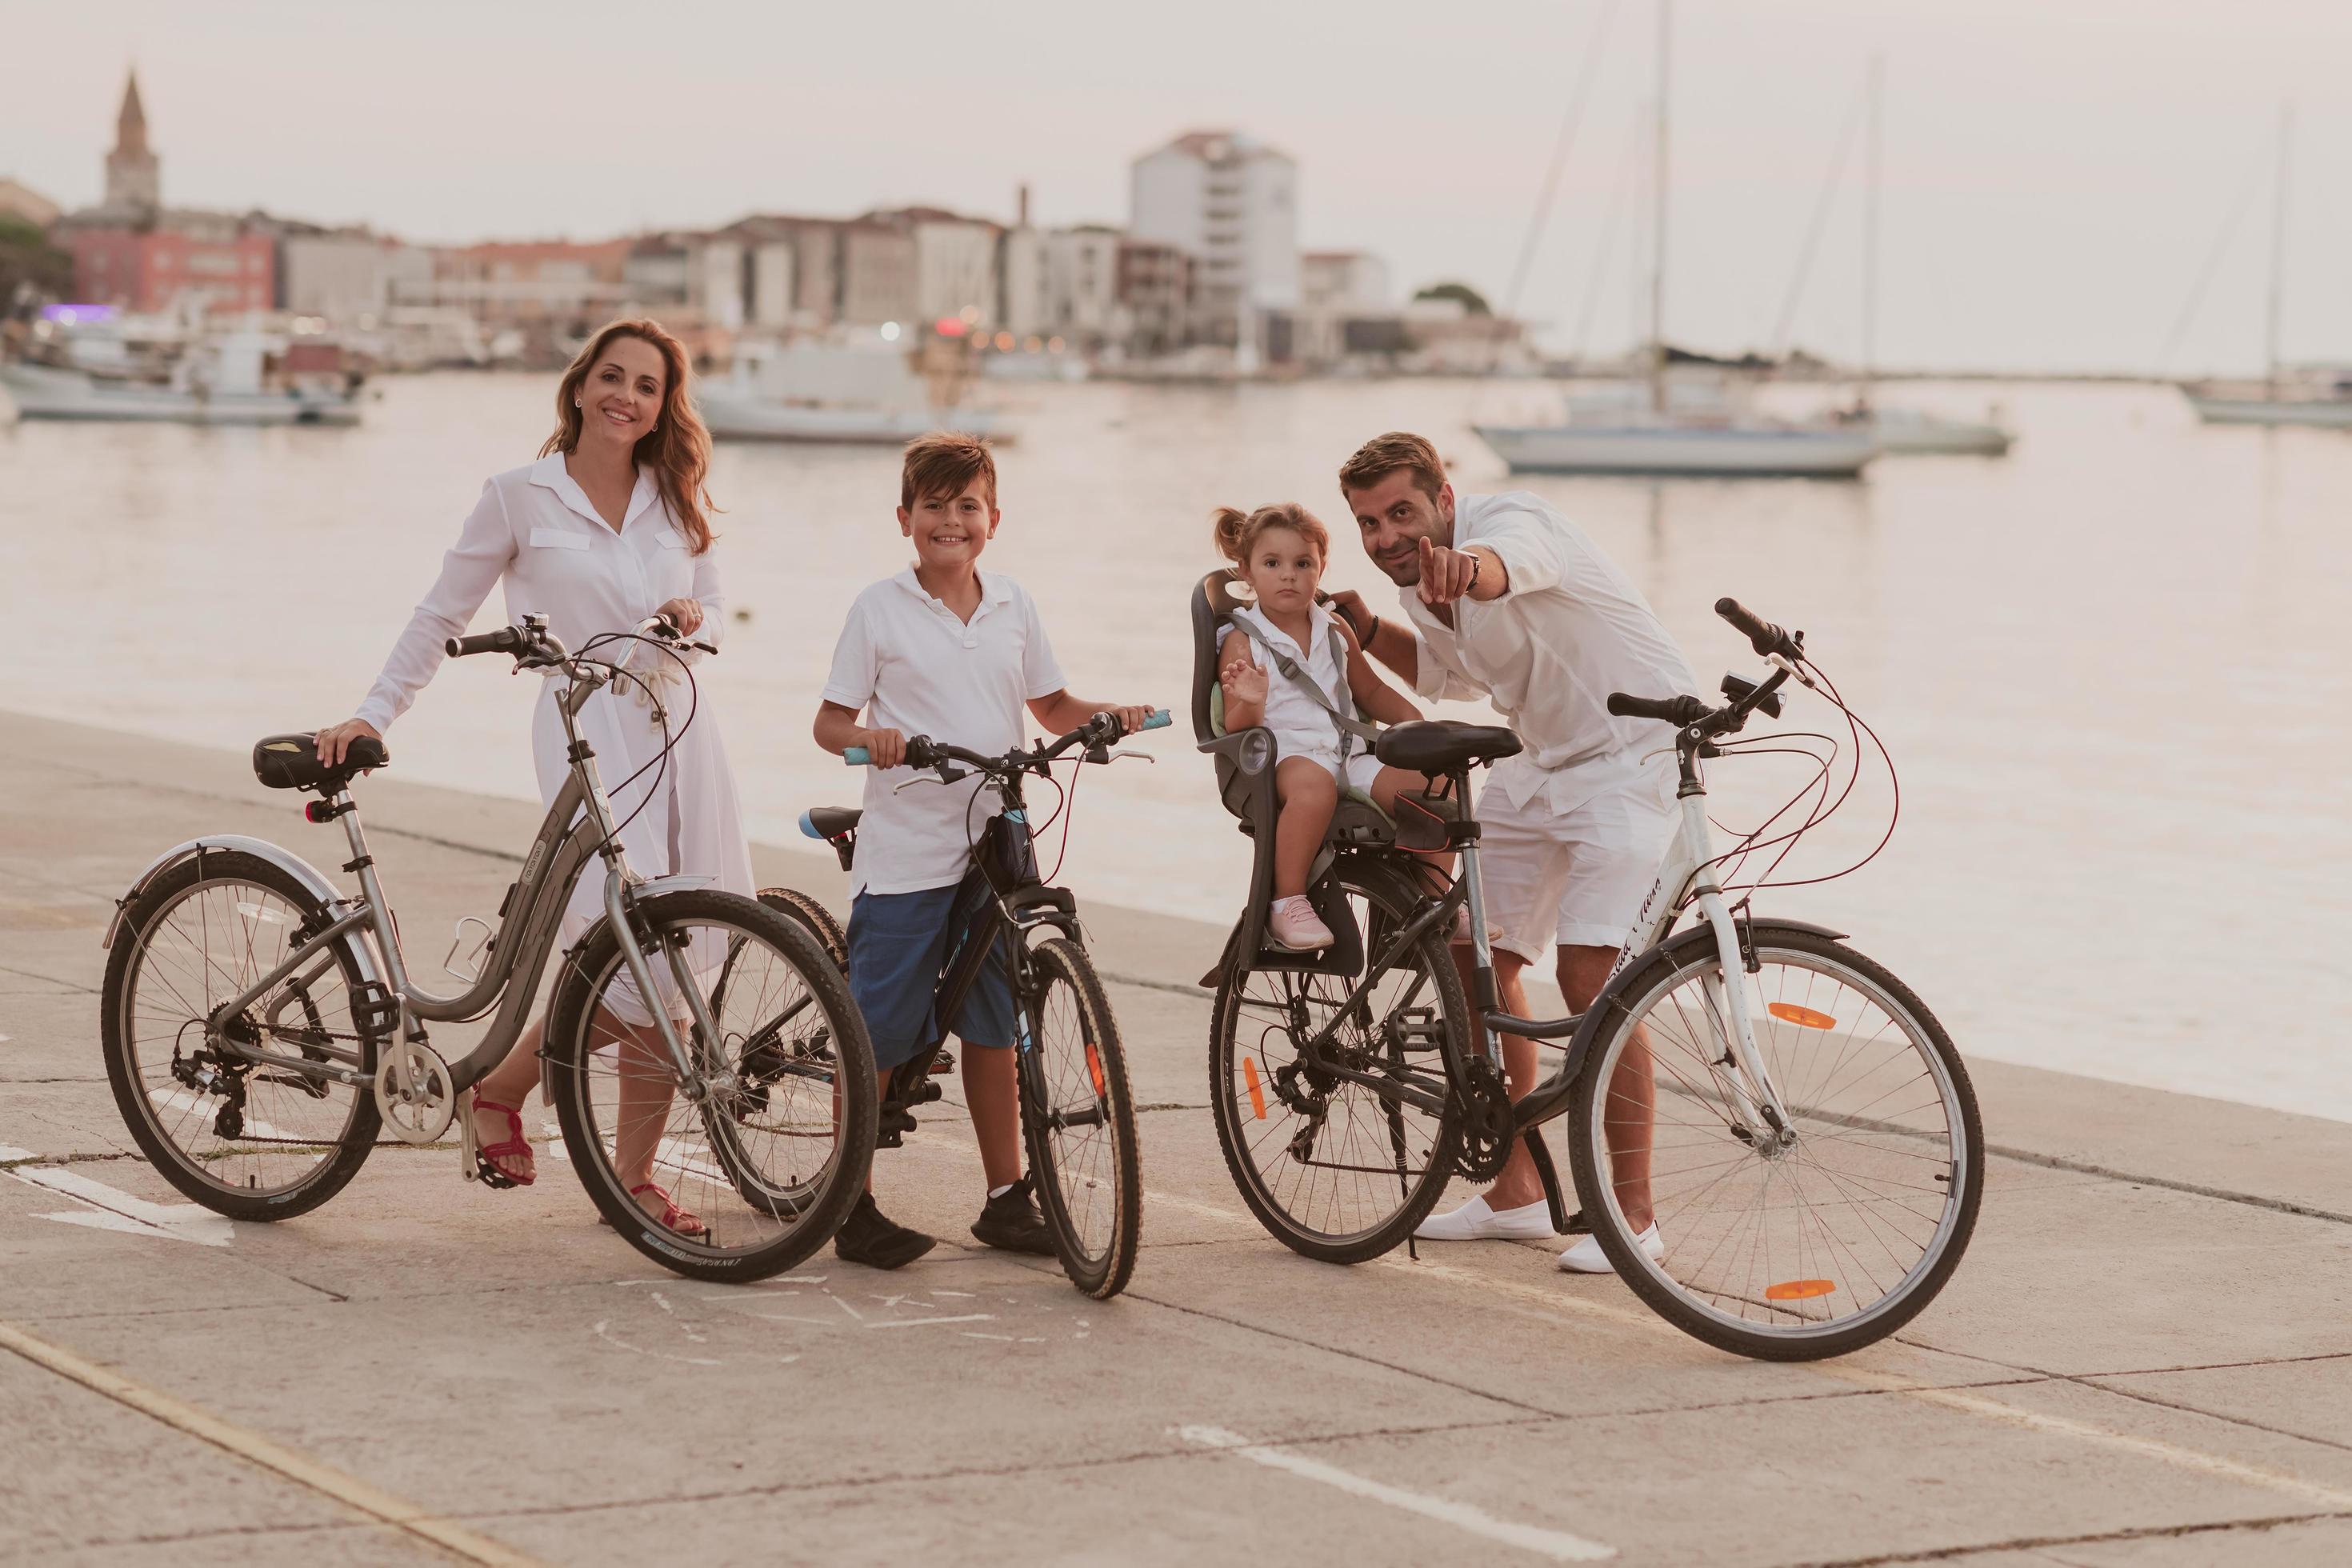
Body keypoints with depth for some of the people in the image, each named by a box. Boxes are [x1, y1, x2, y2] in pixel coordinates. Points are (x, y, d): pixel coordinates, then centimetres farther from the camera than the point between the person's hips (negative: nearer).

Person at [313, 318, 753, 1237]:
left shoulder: (676, 501, 13)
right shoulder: (521, 498, 1)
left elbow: (714, 612, 19)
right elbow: (442, 617, 6)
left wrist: (694, 619, -5)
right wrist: (373, 715, 1)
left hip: (679, 728, 5)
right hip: (587, 736, -5)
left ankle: (634, 1174, 11)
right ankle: (497, 1094, 8)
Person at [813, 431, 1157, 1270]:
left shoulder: (1012, 605, 9)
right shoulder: (880, 609, -3)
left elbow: (1049, 704, 19)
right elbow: (830, 721, -3)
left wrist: (1109, 717, 0)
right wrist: (866, 738, -24)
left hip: (991, 848, 4)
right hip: (903, 853, -4)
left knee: (992, 1024, 11)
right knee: (879, 1032, -2)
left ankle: (1006, 1197, 20)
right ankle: (852, 1206, 7)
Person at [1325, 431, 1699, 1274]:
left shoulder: (1510, 519, -23)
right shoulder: (1420, 573, 2)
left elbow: (1504, 563, -51)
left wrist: (1465, 569, -75)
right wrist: (1364, 626, 5)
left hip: (1633, 753, -9)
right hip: (1541, 762, 9)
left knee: (1591, 977, -19)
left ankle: (1632, 1213, -8)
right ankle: (1516, 1192, 21)